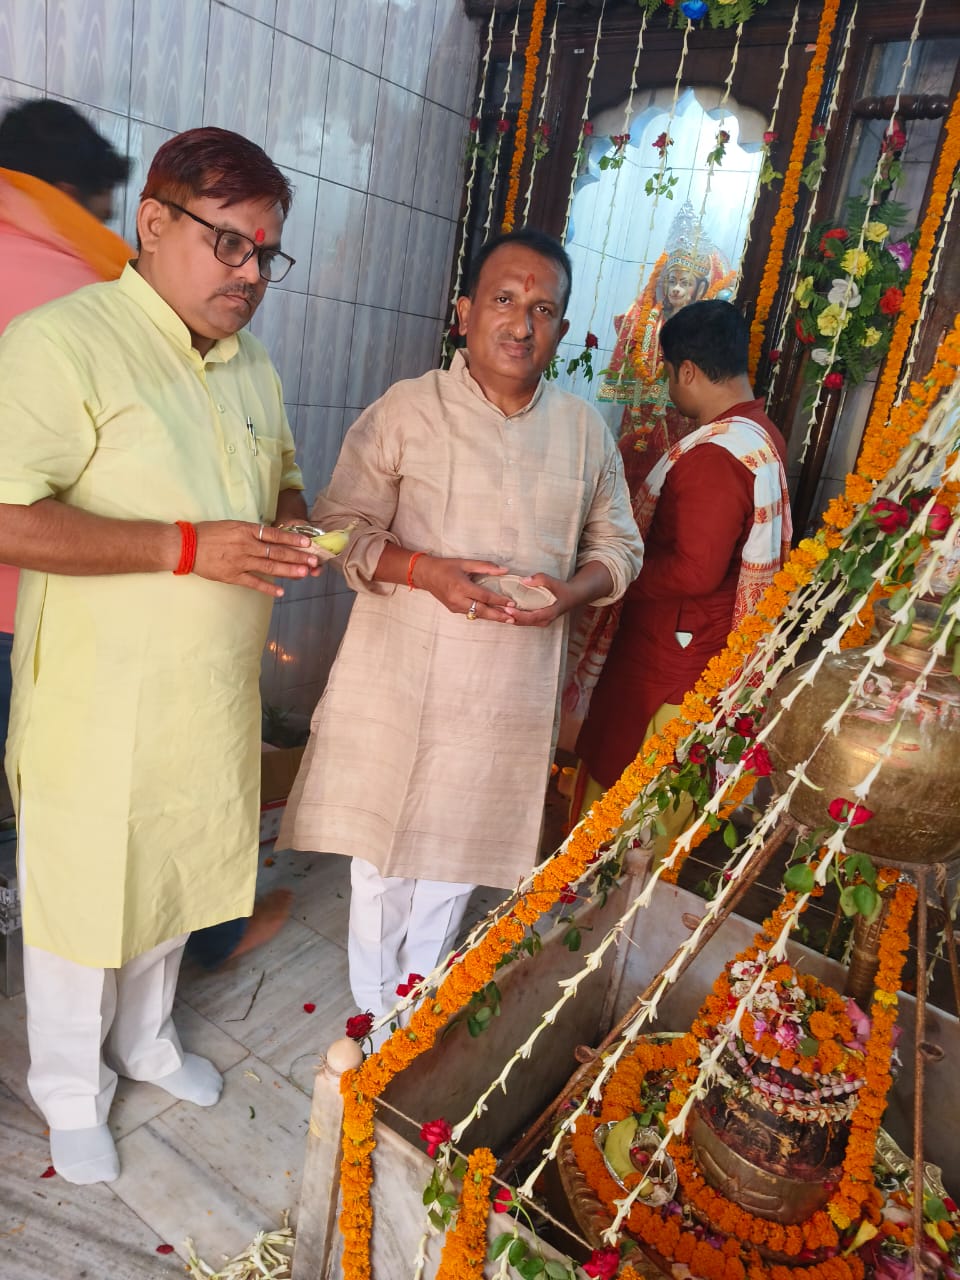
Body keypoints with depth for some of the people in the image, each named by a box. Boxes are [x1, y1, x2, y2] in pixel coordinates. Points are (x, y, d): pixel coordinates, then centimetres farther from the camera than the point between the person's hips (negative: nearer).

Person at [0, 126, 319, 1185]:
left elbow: (281, 480, 21)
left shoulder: (250, 363, 9)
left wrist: (286, 526, -2)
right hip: (97, 710, -6)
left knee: (173, 876, 23)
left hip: (213, 700, 7)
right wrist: (190, 547, -26)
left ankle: (147, 1039, 50)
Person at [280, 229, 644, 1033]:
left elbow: (619, 543, 11)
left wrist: (573, 590, -11)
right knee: (381, 843, 10)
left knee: (457, 846, 18)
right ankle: (373, 1007, 37)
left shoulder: (586, 432, 5)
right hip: (402, 676, -2)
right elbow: (341, 525, -5)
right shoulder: (406, 410, -6)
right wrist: (424, 571, -22)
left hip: (512, 691, 3)